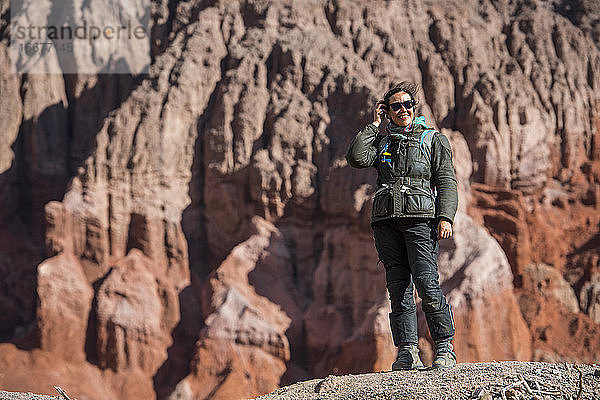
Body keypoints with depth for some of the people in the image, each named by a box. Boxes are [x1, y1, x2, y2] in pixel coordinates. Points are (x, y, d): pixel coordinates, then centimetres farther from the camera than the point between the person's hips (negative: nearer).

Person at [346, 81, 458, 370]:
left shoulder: (433, 140, 13)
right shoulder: (381, 141, 20)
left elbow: (447, 182, 6)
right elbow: (357, 158, 1)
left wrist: (445, 217, -8)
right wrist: (374, 124, 8)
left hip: (420, 218, -4)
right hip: (386, 221, 4)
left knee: (426, 283, -17)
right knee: (398, 289, -1)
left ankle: (445, 348, -10)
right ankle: (407, 352, -1)